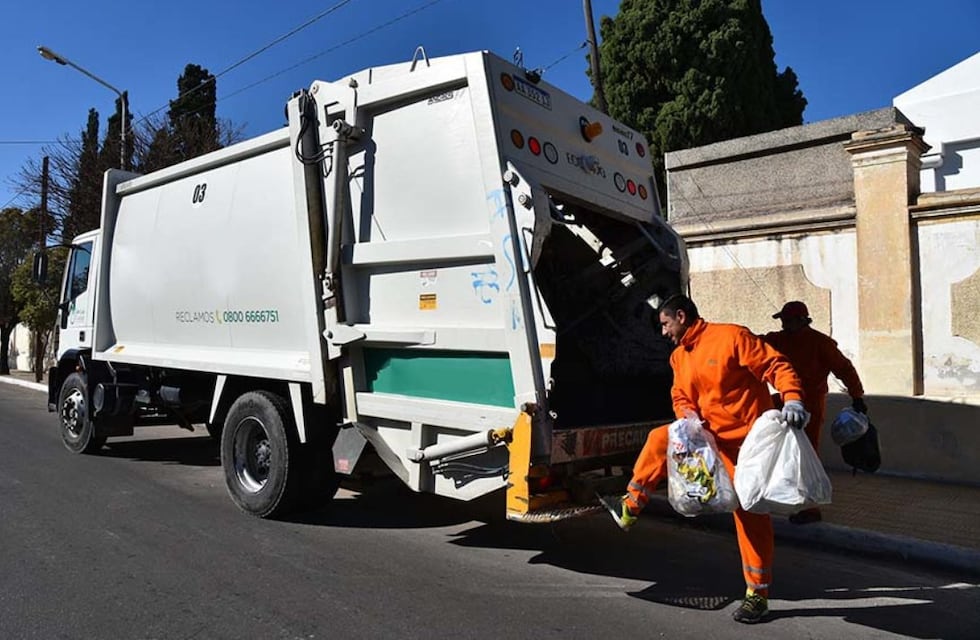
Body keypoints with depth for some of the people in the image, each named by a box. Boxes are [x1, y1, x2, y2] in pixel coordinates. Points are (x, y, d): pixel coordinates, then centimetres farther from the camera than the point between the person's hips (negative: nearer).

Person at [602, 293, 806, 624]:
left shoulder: (732, 336, -14)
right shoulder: (679, 357, 8)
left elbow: (776, 366, -17)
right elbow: (680, 396, 10)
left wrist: (793, 400, -32)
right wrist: (689, 416, -12)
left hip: (746, 436, -7)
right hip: (708, 433, 7)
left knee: (751, 513, -1)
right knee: (660, 439, 0)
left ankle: (758, 594, 12)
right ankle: (630, 507, 10)